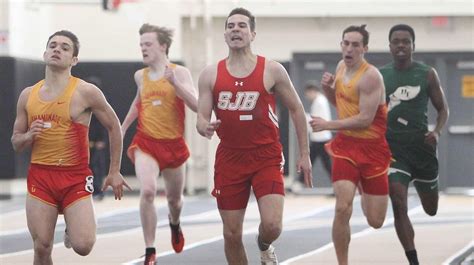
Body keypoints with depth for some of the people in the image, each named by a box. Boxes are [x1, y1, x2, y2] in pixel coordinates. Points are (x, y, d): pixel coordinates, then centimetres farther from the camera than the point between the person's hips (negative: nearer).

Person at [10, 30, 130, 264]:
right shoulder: (28, 95, 6)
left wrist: (114, 172, 5)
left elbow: (113, 127, 5)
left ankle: (73, 227, 24)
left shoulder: (85, 92, -6)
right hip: (40, 177, 3)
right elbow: (16, 142, 15)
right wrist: (29, 137, -9)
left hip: (76, 177, -3)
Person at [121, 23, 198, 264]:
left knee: (174, 199, 18)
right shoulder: (140, 76, 4)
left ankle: (174, 224, 55)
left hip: (174, 144, -1)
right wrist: (123, 128, 26)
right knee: (147, 191, -25)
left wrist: (175, 82, -28)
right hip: (146, 143, 1)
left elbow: (196, 106, -19)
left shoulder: (180, 73, -8)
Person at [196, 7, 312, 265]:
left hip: (266, 157, -2)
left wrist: (304, 154, 4)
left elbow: (296, 109, 5)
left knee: (272, 226, -16)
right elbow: (201, 117, 3)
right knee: (232, 234, 3)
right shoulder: (210, 74, 2)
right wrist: (204, 127, -22)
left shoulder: (272, 70, -4)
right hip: (229, 157, 2)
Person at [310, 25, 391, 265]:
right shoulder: (341, 67, 4)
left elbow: (365, 119, -23)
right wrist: (327, 88, 0)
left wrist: (328, 125, -17)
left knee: (375, 222, 5)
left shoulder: (370, 77, -18)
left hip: (372, 148, -4)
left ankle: (364, 191, 42)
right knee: (342, 209, -18)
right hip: (345, 145, 4)